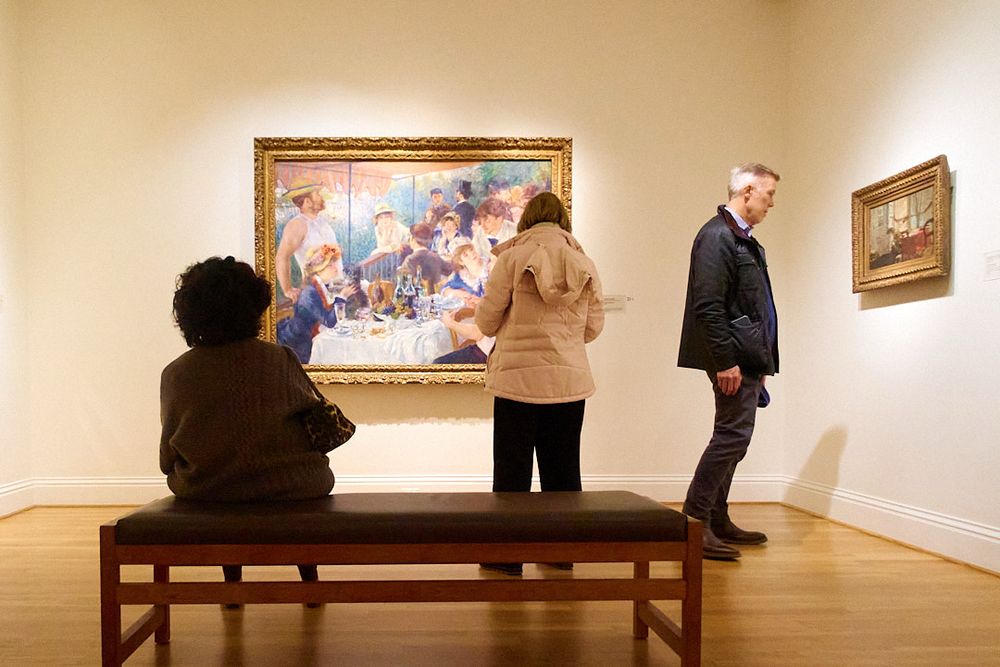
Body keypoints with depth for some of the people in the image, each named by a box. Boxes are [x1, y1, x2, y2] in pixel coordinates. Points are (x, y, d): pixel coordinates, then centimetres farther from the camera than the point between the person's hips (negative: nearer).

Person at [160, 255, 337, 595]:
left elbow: (168, 459, 1)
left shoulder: (176, 374, -8)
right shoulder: (281, 359, -11)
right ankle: (309, 578, 37)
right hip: (292, 488, -1)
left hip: (206, 492, 2)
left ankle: (232, 581, 37)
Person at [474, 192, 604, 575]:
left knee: (512, 470, 8)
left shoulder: (512, 258, -6)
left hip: (518, 379, -3)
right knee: (563, 470, 15)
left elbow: (486, 321, -4)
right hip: (570, 381, 3)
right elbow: (593, 328, 7)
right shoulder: (584, 264, 4)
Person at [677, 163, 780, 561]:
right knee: (732, 437, -10)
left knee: (731, 439, 14)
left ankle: (717, 521, 23)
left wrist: (759, 364, 18)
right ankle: (693, 522, -2)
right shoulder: (717, 236, -11)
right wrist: (725, 361, -22)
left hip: (747, 359, 10)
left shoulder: (744, 240, 19)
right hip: (733, 359, -10)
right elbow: (708, 306, -20)